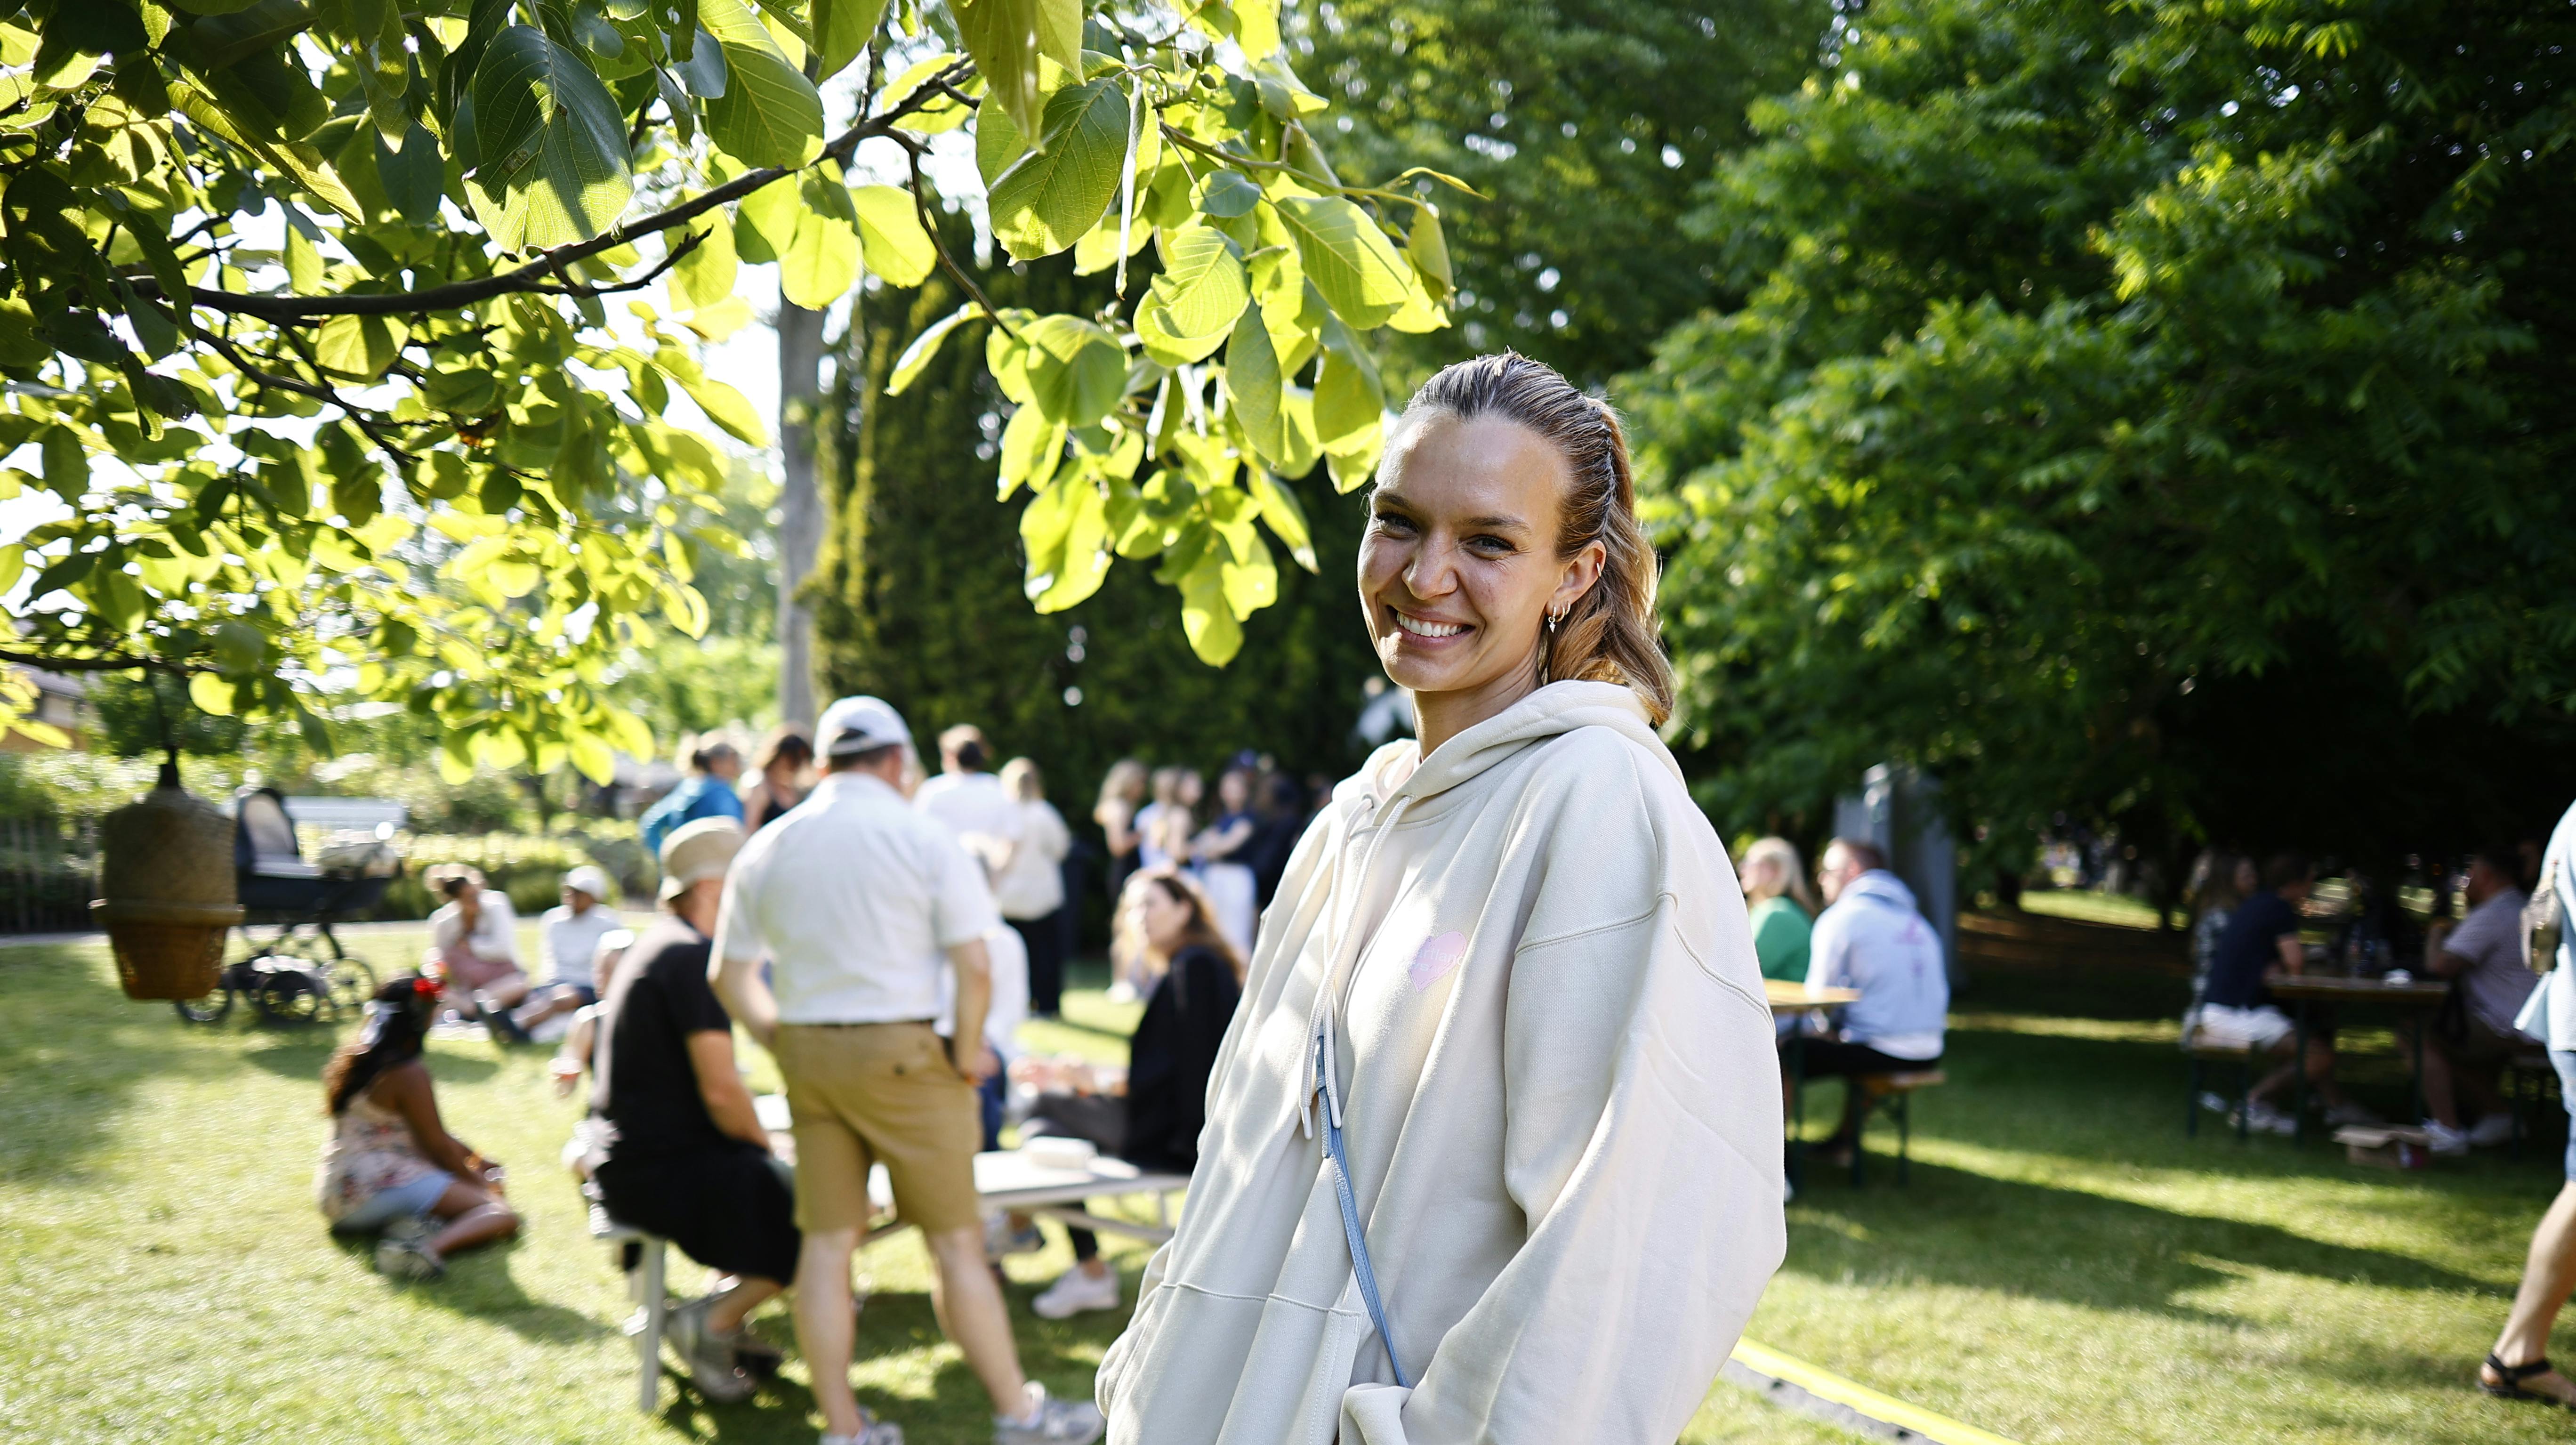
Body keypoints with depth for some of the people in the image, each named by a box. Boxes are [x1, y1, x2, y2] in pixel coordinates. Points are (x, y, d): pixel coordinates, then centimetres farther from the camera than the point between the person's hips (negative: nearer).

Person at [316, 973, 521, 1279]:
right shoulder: (408, 1074, -16)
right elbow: (439, 1147, -8)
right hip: (378, 1193, -9)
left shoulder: (349, 1058, 12)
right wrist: (478, 1181, 9)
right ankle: (434, 1248, -41)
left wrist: (472, 1158, 25)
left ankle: (407, 1224, -1)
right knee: (503, 1215, -15)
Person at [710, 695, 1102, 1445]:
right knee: (955, 1239, 4)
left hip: (807, 1055, 4)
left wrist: (786, 1043, 14)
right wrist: (967, 1054, -1)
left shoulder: (765, 849, 7)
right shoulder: (923, 836, -7)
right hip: (901, 1052, -4)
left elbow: (730, 974, 9)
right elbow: (975, 965, -14)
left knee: (827, 1242, 9)